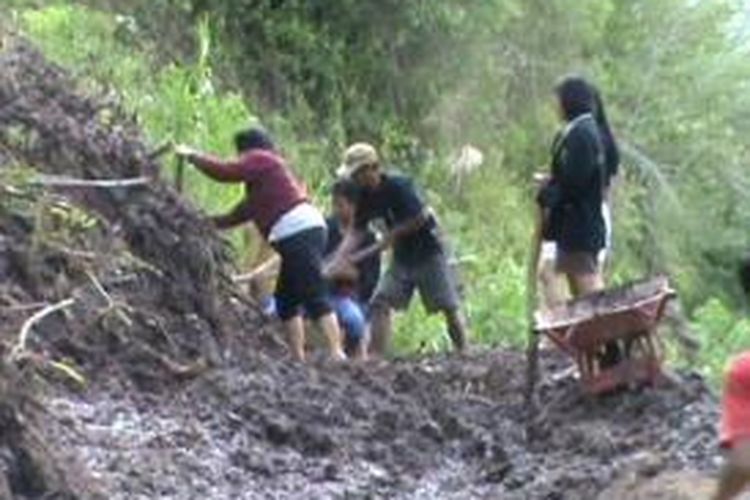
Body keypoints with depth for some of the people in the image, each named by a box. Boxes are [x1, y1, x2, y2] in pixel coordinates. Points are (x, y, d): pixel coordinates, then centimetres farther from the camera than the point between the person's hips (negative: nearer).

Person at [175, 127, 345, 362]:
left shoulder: (261, 159, 2)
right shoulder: (265, 175, 30)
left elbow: (224, 171, -8)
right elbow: (243, 212, 33)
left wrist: (192, 156, 5)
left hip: (299, 232, -10)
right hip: (306, 232, 10)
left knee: (315, 298, -17)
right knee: (286, 300, 13)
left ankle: (337, 354, -25)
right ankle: (298, 358, 11)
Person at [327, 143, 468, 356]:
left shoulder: (398, 186, -22)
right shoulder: (365, 197, -1)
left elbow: (421, 218, -20)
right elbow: (355, 232, -2)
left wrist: (391, 236, -14)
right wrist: (335, 263, -13)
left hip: (429, 251, -7)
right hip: (402, 256, 7)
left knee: (449, 306, -3)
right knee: (381, 302, -7)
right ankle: (376, 356, -8)